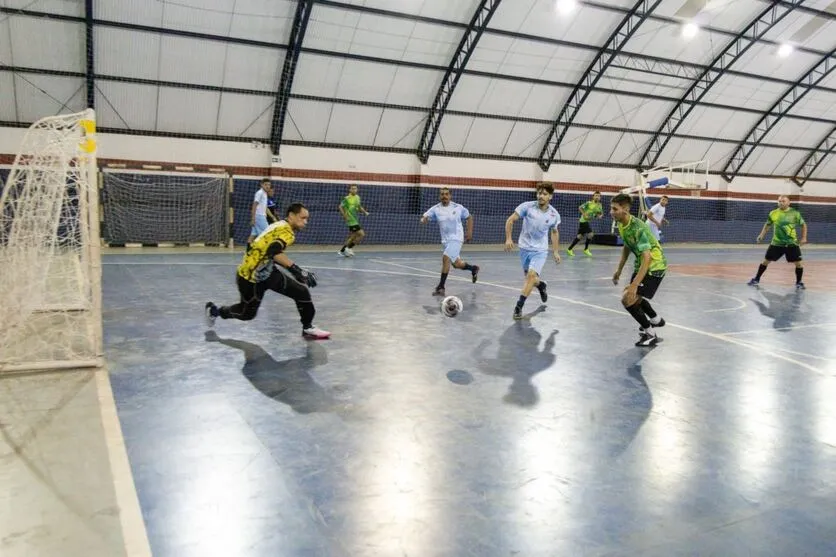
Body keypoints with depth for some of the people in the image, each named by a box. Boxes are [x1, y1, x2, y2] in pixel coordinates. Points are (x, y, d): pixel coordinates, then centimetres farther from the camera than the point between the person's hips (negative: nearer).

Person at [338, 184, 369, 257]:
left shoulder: (357, 197, 9)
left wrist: (365, 212, 6)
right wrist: (345, 216, -17)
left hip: (355, 220, 8)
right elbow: (340, 207, -13)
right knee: (361, 234, -13)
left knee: (352, 237, 13)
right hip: (351, 220, -8)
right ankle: (349, 248, -3)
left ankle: (342, 250, 24)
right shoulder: (347, 198, -13)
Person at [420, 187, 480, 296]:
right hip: (445, 240, 4)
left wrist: (469, 232, 4)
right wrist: (424, 219, -37)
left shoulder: (458, 207, -5)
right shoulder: (435, 209, -3)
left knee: (445, 258, -24)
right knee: (457, 264, 15)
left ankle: (441, 287, -18)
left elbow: (469, 217, 10)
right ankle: (473, 268, 47)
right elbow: (425, 217, -13)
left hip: (456, 239, -4)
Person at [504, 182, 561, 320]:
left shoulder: (554, 215, -7)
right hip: (525, 248, 1)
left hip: (540, 250, -1)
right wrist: (508, 238, -19)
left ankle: (518, 307, -12)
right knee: (530, 278, 10)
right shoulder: (527, 206, -14)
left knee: (532, 275, -20)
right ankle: (541, 285, 47)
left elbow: (554, 232, 12)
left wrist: (555, 251, 11)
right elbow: (510, 220, -8)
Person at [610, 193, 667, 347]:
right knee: (634, 297, 26)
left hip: (654, 265, -9)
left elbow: (647, 258, -36)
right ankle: (655, 320, 53)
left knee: (628, 299, -18)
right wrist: (619, 270, 17)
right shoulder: (621, 224, -3)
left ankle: (650, 334, 1)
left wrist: (634, 285, -43)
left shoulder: (638, 228, -30)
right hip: (641, 264, 9)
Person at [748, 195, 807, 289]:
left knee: (798, 263, -4)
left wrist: (804, 238, -1)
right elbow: (767, 224, 16)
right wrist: (762, 234, 5)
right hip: (776, 243, 1)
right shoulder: (773, 213, -2)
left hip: (792, 243, -1)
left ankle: (798, 282, 15)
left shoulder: (795, 213, -5)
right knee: (766, 261, 2)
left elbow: (803, 225, 6)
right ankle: (756, 279, 17)